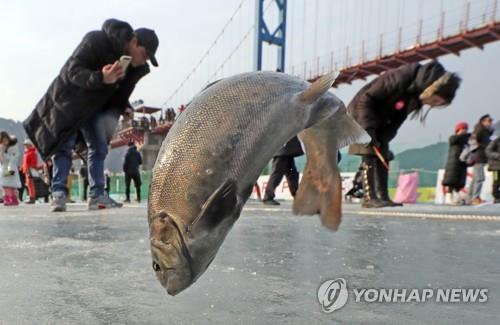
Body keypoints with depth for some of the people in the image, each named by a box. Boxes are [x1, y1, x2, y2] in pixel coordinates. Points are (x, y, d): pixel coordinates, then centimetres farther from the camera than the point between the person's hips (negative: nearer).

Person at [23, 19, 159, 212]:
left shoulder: (135, 67, -9)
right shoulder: (95, 41, -28)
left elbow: (120, 94, 1)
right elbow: (72, 71, -33)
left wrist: (116, 113, -13)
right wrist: (100, 78, -48)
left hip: (94, 106, 6)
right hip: (69, 99, -6)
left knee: (99, 147, 1)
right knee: (65, 145, -8)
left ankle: (97, 195, 4)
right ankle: (58, 193, -4)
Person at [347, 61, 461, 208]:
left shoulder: (416, 97, -7)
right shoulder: (400, 79, -31)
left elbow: (398, 119, -2)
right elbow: (366, 99, -28)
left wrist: (382, 139, -14)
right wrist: (369, 130, -29)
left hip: (380, 122, 8)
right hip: (362, 114, -8)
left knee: (383, 157, 2)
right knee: (370, 155, -15)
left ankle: (383, 197, 4)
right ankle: (369, 198, -16)